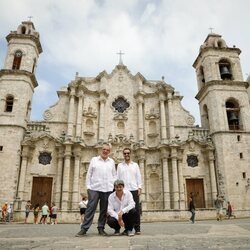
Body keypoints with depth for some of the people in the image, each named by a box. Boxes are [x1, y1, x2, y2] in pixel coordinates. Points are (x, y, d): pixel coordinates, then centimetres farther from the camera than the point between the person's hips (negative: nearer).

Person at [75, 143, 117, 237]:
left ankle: (101, 228, 15)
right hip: (94, 188, -2)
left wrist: (114, 186, 3)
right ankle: (84, 229, -1)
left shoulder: (111, 161, 14)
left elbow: (114, 175, 14)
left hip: (107, 189, 2)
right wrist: (88, 186, -1)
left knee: (104, 210, 5)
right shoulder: (94, 159, 9)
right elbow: (89, 174, 7)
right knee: (90, 208, -5)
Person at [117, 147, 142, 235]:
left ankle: (137, 229, 4)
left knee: (136, 210, -2)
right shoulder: (120, 165, 12)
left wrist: (139, 187, 0)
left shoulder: (135, 165, 13)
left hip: (134, 189, 0)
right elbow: (117, 177, 8)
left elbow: (138, 177, 10)